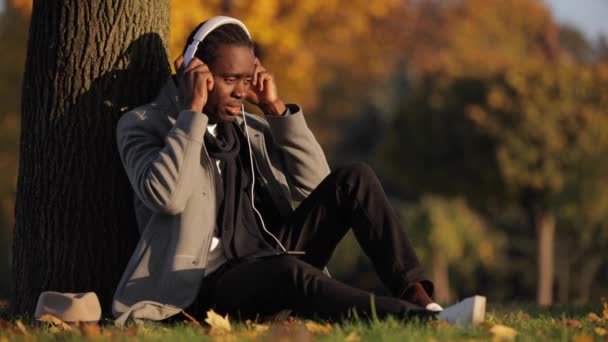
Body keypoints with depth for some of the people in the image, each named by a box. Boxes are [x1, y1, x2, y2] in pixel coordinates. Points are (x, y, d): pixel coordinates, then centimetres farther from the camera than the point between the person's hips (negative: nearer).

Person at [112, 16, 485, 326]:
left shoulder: (249, 127, 17)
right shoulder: (143, 126, 1)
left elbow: (316, 185, 5)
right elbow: (166, 196, -20)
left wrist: (276, 108, 1)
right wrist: (193, 111, -17)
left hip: (271, 260, 6)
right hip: (210, 285, -6)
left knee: (353, 179, -10)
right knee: (287, 272, -39)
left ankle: (418, 297, -24)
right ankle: (427, 322, -50)